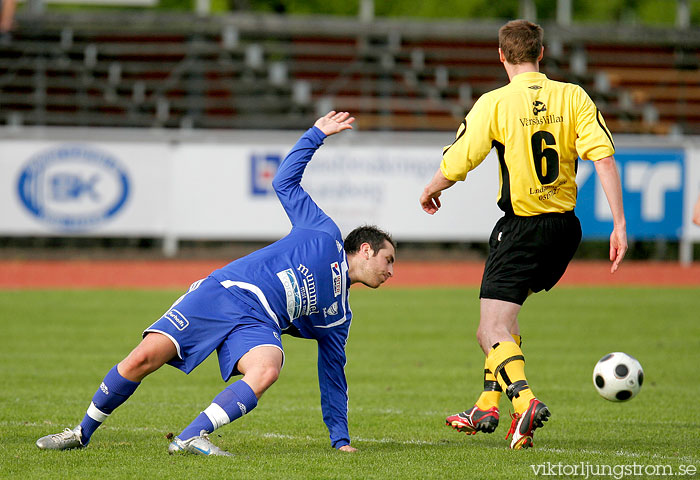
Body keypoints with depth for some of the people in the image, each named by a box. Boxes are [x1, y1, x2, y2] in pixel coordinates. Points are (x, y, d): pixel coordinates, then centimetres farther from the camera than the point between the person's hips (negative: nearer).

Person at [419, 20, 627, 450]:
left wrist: (430, 192, 16)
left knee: (493, 329, -6)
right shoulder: (573, 97, 0)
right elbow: (604, 157, -9)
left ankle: (524, 401, -31)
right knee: (505, 314, 24)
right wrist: (619, 224, -8)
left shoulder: (494, 104, -9)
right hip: (565, 225, 6)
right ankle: (488, 404, 25)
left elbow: (454, 167, -7)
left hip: (521, 228, -5)